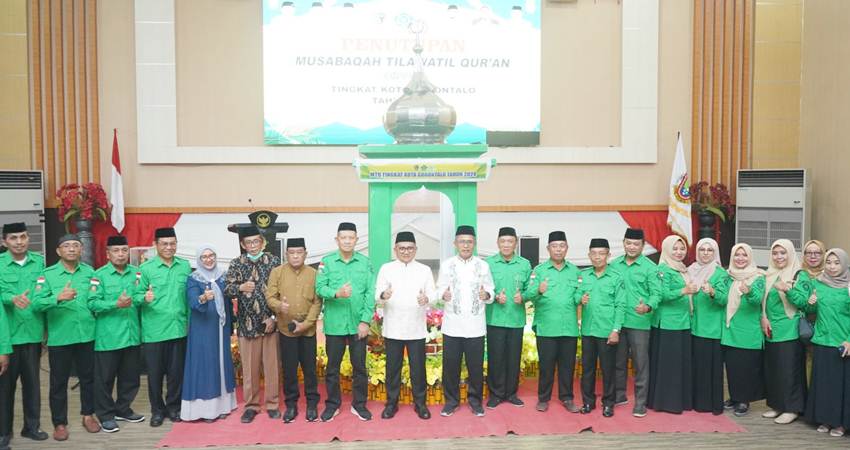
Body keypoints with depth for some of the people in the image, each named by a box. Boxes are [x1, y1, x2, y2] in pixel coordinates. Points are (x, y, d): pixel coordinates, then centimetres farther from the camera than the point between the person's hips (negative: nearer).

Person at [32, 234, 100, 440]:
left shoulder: (90, 272, 5)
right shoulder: (47, 274, -2)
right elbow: (37, 303, -13)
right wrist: (58, 298, -27)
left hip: (87, 335, 2)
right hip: (59, 337, -2)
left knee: (88, 377, 13)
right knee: (59, 382, 7)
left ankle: (88, 415, 30)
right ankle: (60, 423, 21)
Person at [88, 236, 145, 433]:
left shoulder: (137, 273, 7)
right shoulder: (99, 275, -4)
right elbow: (93, 303, -12)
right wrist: (116, 304, -23)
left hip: (132, 334, 4)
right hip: (108, 336, -4)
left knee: (130, 376, 14)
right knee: (105, 377, 5)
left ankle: (123, 409, 31)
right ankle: (106, 415, 20)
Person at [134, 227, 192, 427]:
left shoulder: (185, 266, 5)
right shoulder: (146, 268, -3)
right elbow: (137, 295, -4)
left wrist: (191, 322, 6)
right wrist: (145, 298, -27)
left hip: (179, 328, 2)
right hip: (154, 330, -2)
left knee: (176, 371, 10)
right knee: (155, 372, 7)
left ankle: (173, 407, 27)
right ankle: (157, 410, 23)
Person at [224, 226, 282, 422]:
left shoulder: (274, 261, 1)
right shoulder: (236, 264, 4)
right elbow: (227, 289, -6)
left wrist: (274, 317, -7)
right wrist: (240, 287, -27)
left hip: (270, 322, -1)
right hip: (247, 323, 1)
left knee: (272, 365, 6)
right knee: (249, 367, 7)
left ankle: (272, 404, 19)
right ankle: (251, 405, 21)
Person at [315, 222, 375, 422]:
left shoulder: (365, 262, 1)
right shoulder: (327, 261, -1)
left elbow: (370, 293, -3)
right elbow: (319, 287, -10)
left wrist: (365, 321, -9)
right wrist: (337, 293, -28)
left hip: (358, 324, 1)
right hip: (334, 324, 0)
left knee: (359, 366, 9)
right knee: (332, 367, 10)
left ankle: (359, 404, 24)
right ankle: (332, 404, 26)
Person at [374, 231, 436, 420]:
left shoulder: (425, 270, 7)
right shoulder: (386, 268, 5)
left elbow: (433, 292, -1)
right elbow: (376, 296, -2)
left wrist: (427, 298, -25)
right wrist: (383, 295, -26)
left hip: (416, 329, 0)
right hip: (392, 328, 0)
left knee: (418, 367, 6)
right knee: (393, 367, 8)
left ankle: (420, 403, 20)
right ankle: (391, 403, 22)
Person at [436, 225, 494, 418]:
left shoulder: (483, 266, 5)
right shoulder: (446, 265, 4)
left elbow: (491, 292, 5)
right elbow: (439, 289, 2)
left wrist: (486, 295, -18)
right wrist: (443, 294, -20)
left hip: (475, 325, 0)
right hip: (452, 325, 0)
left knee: (476, 366, 7)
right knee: (450, 365, 6)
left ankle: (475, 400, 23)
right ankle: (451, 400, 21)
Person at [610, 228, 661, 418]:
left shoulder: (650, 267, -4)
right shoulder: (614, 264, 8)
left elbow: (656, 293, -9)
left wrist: (648, 307, -29)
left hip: (639, 322, -4)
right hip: (617, 321, 4)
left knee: (640, 364, 1)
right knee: (618, 361, 15)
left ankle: (640, 403, 10)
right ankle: (619, 395, 30)